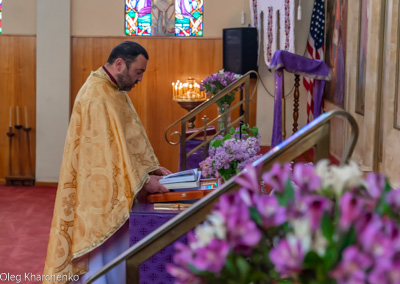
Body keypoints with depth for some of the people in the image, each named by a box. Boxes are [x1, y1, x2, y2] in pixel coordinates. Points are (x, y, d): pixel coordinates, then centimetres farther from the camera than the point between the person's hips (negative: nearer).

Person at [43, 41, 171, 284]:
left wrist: (152, 167, 5)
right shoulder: (96, 97, -22)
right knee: (103, 256, 1)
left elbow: (129, 140, 14)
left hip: (114, 191, 10)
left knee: (115, 253, 16)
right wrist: (143, 181, -20)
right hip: (101, 194, -10)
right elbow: (108, 151, -25)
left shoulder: (115, 90, 10)